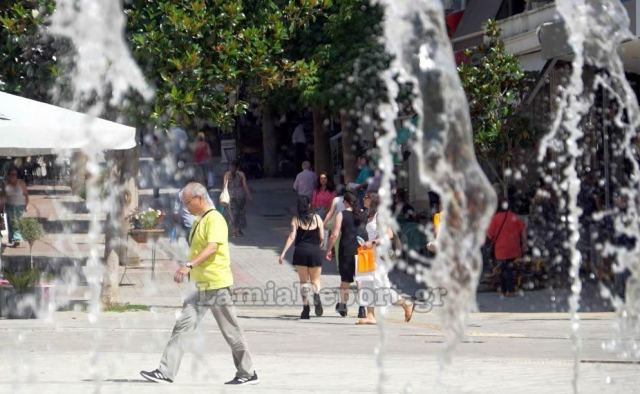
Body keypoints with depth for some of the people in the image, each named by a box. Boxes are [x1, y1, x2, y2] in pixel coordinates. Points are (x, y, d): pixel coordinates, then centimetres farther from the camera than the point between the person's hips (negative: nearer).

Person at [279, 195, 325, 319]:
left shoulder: (296, 219, 0)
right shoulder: (317, 218, 4)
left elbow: (292, 237, -9)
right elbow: (322, 237, 3)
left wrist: (283, 253, -9)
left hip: (300, 251, -1)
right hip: (315, 251, 1)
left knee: (303, 280, 9)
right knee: (315, 280, 11)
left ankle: (306, 306, -2)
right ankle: (316, 295, -22)